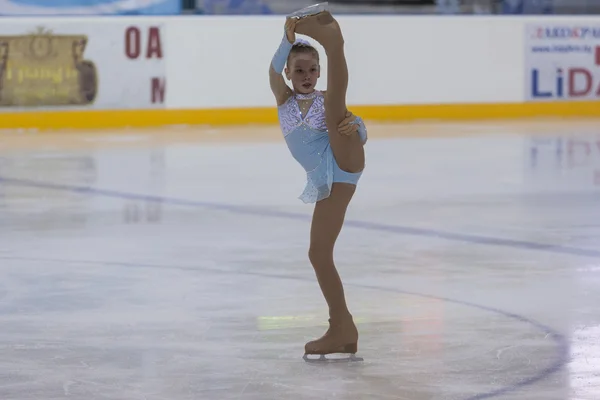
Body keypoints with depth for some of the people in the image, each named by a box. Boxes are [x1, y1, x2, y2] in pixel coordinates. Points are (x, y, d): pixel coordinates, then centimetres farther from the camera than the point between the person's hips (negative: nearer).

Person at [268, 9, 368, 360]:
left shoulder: (326, 102, 13)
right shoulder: (284, 99, 16)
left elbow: (361, 135, 6)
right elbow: (274, 70, -5)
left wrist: (355, 125, -18)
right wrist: (288, 40, -23)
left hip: (344, 161, -4)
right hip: (326, 181, 4)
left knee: (335, 105, -21)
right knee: (318, 253, 0)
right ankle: (342, 329, 5)